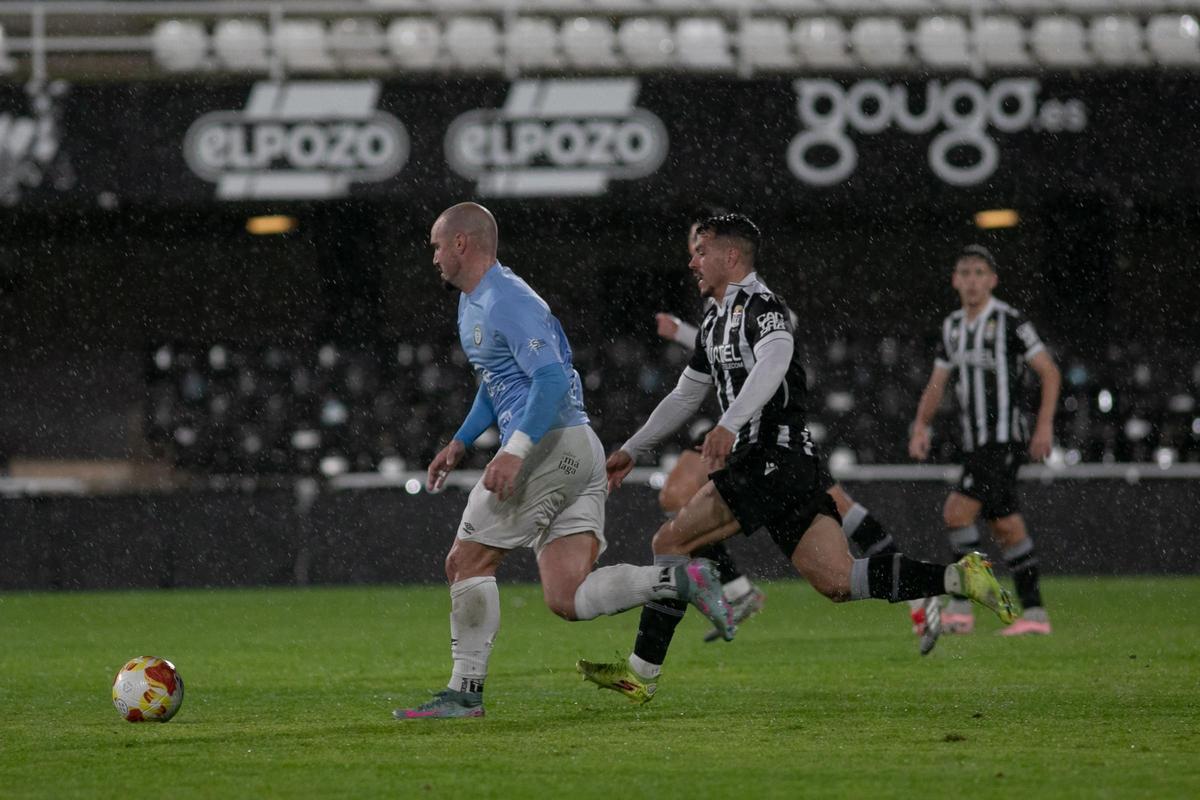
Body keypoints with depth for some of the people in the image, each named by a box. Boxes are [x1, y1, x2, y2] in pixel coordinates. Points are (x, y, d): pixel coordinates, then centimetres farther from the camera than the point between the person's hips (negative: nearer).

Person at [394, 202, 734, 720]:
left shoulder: (508, 301, -13)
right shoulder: (471, 303, 20)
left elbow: (551, 378, -23)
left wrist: (515, 450, -31)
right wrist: (461, 442, 25)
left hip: (552, 445, -10)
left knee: (466, 561, -3)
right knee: (567, 599, -1)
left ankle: (465, 692, 0)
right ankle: (679, 580, -8)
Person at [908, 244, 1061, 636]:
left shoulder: (1009, 321, -9)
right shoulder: (952, 327, 13)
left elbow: (1050, 372, -6)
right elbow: (936, 385, 18)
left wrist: (1044, 426, -14)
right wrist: (921, 426, 2)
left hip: (1004, 439, -8)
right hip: (975, 443, 8)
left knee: (957, 512, -17)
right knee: (1006, 527, 8)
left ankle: (961, 607, -14)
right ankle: (1034, 612, 12)